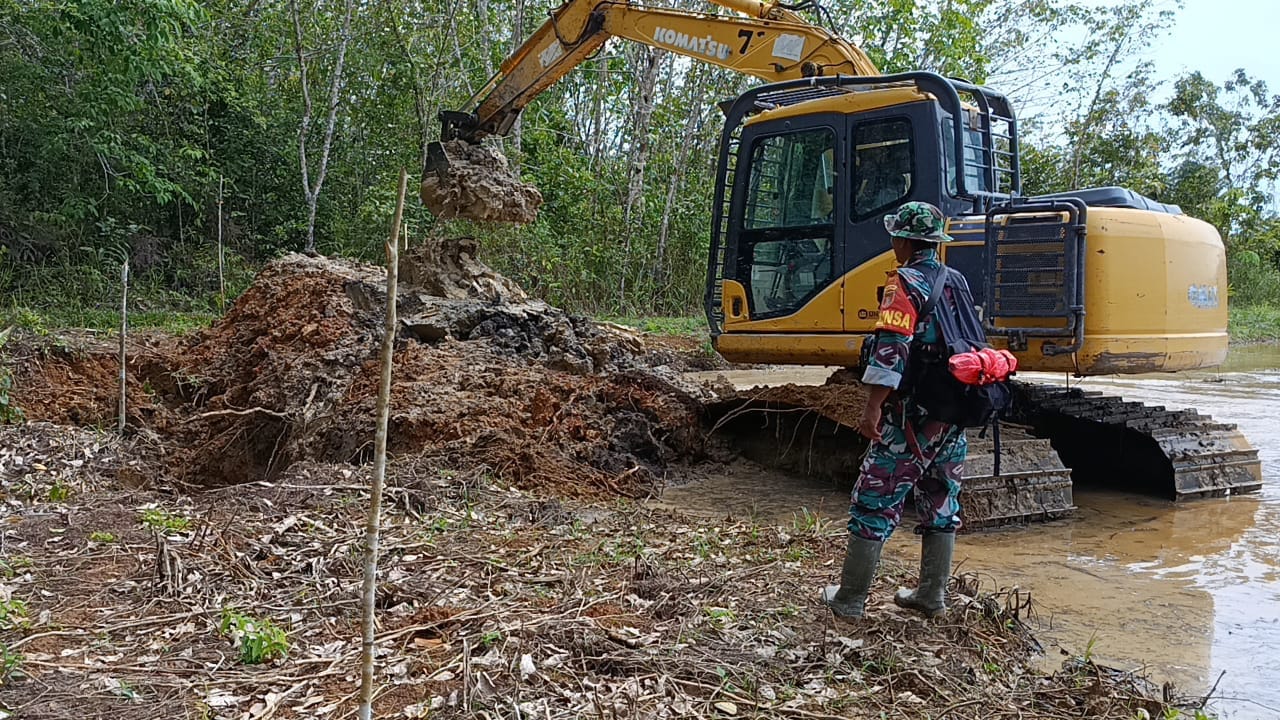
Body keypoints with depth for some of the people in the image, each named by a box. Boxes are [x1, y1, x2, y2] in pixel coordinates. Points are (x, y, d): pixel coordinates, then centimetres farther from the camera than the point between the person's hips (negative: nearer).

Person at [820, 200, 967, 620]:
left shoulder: (905, 283, -12)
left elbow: (892, 350, -23)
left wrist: (873, 408, -23)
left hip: (910, 416, -8)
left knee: (874, 505, 1)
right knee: (941, 505, 15)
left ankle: (849, 599, 7)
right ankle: (932, 596, 24)